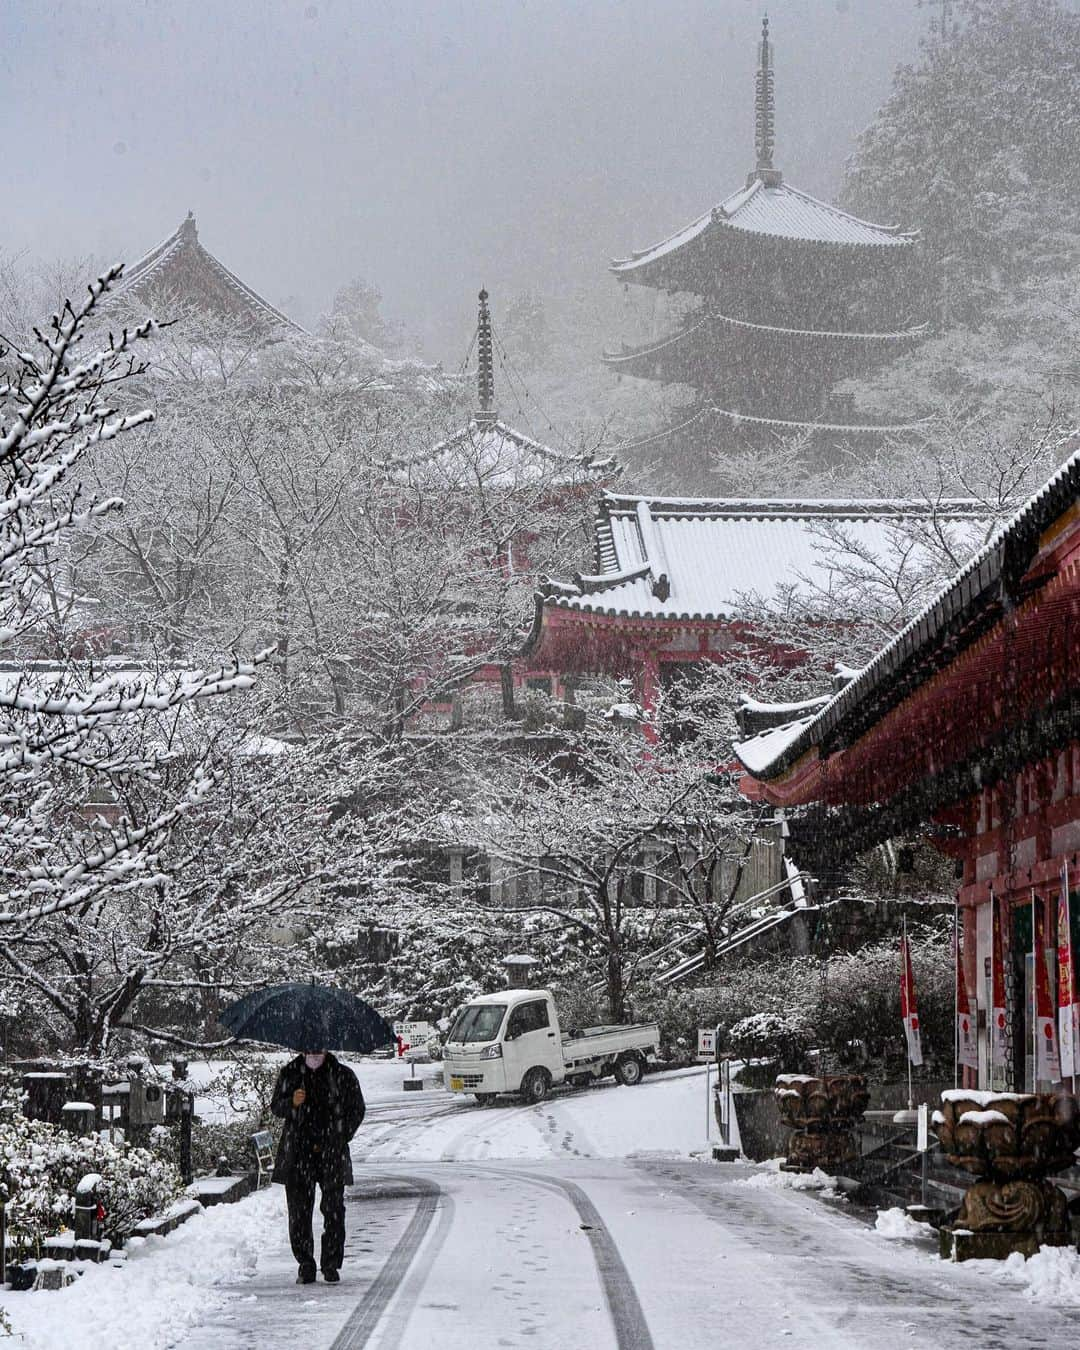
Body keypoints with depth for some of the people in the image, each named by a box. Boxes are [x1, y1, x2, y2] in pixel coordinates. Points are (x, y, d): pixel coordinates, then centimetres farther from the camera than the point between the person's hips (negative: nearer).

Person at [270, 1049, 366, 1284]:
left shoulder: (342, 1075, 3)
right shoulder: (290, 1073, 6)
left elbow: (356, 1110, 10)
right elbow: (276, 1106, 10)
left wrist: (338, 1139, 1)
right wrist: (292, 1103, -13)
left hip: (331, 1153, -1)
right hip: (298, 1153, 1)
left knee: (333, 1209, -3)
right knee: (299, 1210, -2)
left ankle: (331, 1265, 6)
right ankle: (305, 1265, 7)